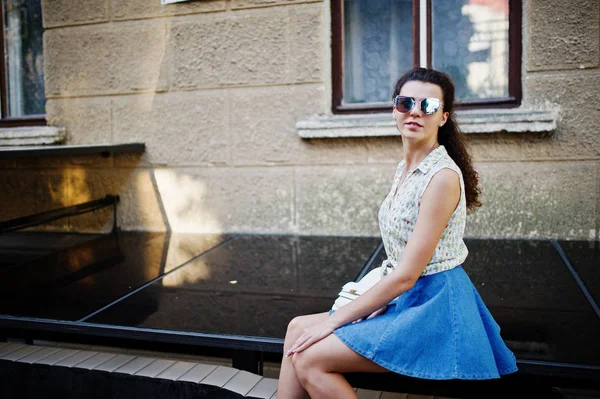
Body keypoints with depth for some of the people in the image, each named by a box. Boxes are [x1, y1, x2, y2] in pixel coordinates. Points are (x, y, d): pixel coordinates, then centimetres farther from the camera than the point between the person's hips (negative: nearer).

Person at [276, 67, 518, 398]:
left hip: (433, 306, -8)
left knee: (309, 358, -13)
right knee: (298, 330, 4)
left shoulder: (443, 176, -19)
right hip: (403, 299, 9)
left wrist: (335, 319, -15)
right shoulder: (405, 168, 8)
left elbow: (406, 275, -20)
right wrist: (375, 305, 0)